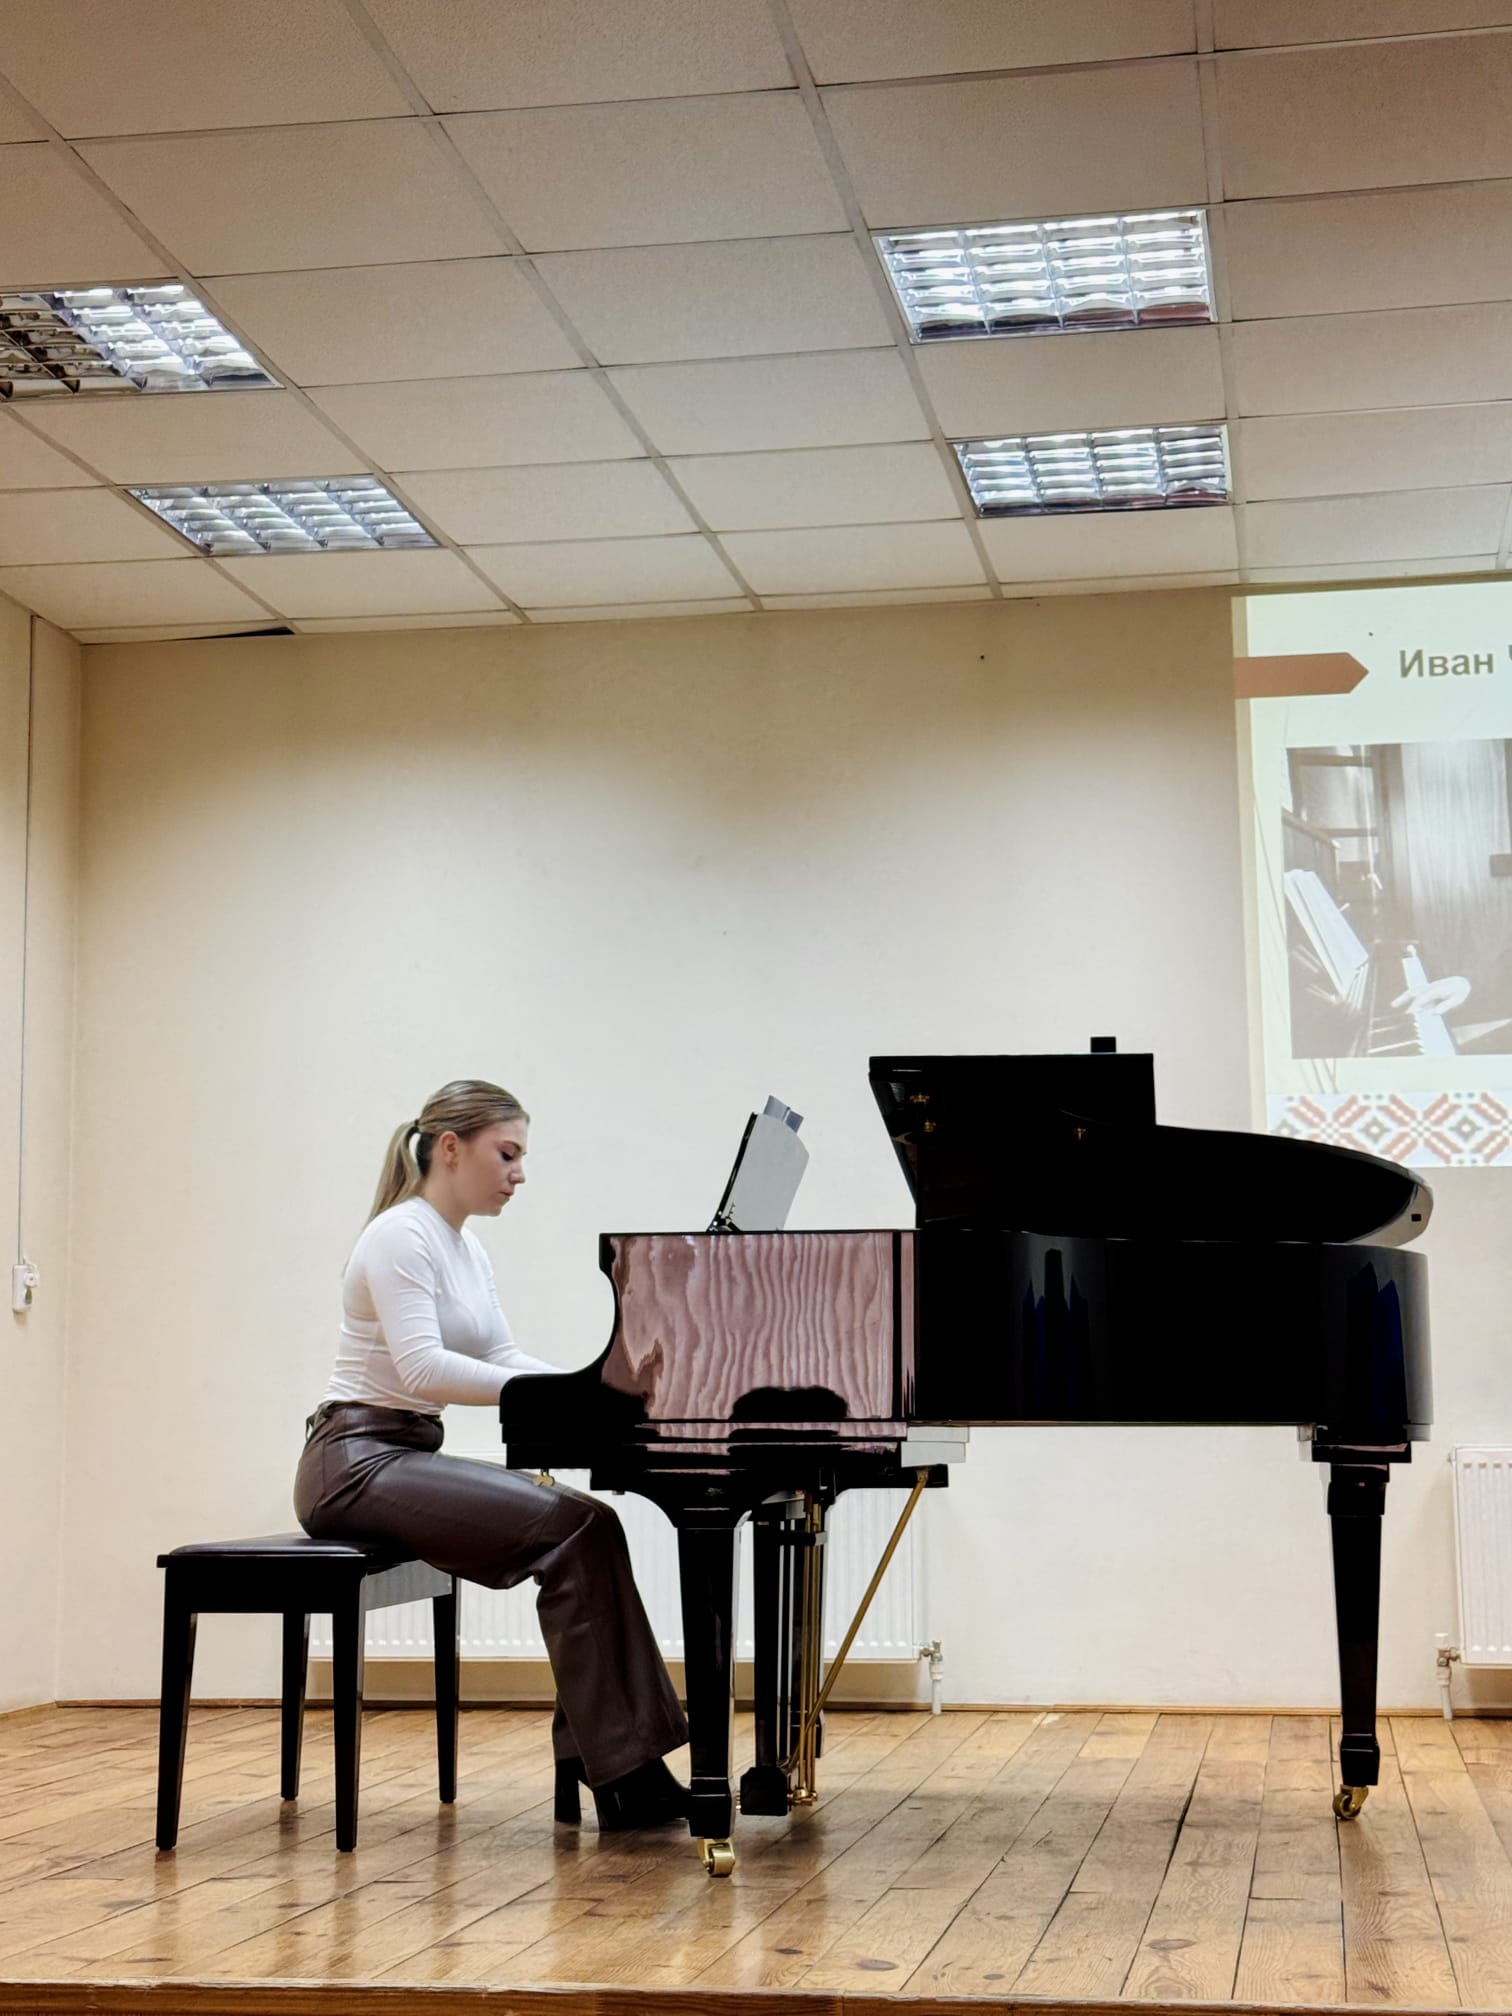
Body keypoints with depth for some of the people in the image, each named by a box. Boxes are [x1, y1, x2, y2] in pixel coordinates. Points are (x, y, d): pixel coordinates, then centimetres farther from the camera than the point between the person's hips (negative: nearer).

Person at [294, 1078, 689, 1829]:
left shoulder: (466, 1248, 16)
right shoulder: (402, 1236, -14)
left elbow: (499, 1357, 17)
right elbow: (420, 1367, -25)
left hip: (410, 1457, 9)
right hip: (358, 1463, -9)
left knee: (586, 1528, -7)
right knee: (573, 1529, -20)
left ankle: (590, 1761, -6)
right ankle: (617, 1768, -14)